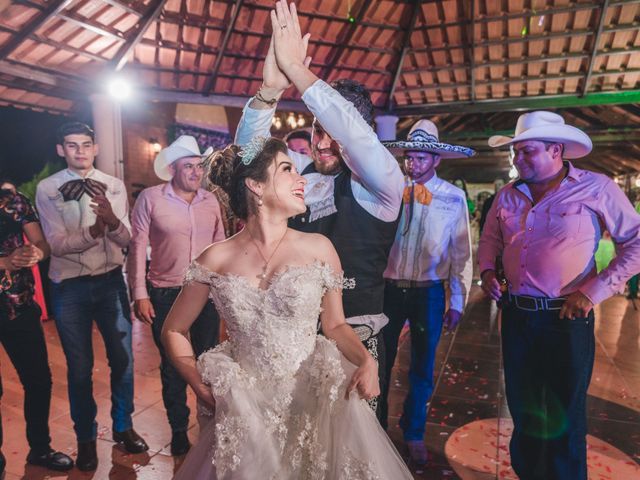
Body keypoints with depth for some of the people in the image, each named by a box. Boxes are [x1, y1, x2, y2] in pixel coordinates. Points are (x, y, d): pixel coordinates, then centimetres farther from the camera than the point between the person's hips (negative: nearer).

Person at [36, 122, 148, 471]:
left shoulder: (114, 186, -1)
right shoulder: (46, 189, -6)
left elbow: (126, 239, -7)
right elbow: (57, 244, -14)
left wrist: (111, 219, -29)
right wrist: (93, 231, -32)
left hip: (110, 281, 2)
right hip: (69, 286, -1)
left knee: (122, 358, 12)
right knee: (79, 367, 12)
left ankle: (123, 426, 35)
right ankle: (86, 437, 33)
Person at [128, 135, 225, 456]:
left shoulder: (210, 200, 4)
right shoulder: (150, 198, -7)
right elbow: (137, 247, -6)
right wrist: (139, 294, -8)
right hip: (166, 296, -2)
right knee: (172, 366, 12)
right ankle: (178, 429, 32)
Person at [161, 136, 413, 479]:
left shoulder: (318, 248, -6)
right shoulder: (216, 260, -6)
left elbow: (335, 325, 5)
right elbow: (173, 331, 7)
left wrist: (366, 360, -13)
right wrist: (201, 387, -2)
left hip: (315, 402, 1)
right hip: (246, 411, 0)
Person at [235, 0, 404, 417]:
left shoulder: (379, 184, -11)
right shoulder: (303, 171, 3)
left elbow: (357, 134, -29)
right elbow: (250, 146, -3)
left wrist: (296, 69, -28)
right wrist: (271, 88, -21)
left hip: (352, 339, -4)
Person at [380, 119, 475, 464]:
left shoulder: (453, 197, -3)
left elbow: (461, 253, 0)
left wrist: (457, 302, -1)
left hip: (429, 293, 0)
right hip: (389, 288, 0)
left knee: (422, 368, 14)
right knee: (381, 362, 11)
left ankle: (414, 434, 38)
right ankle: (377, 428, 36)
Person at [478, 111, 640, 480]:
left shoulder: (596, 188, -7)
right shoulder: (509, 195, 6)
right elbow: (490, 239, 19)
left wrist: (593, 291, -13)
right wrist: (487, 270, 0)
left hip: (567, 320, -4)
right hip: (516, 316, 5)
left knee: (564, 418, 10)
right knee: (523, 409, 18)